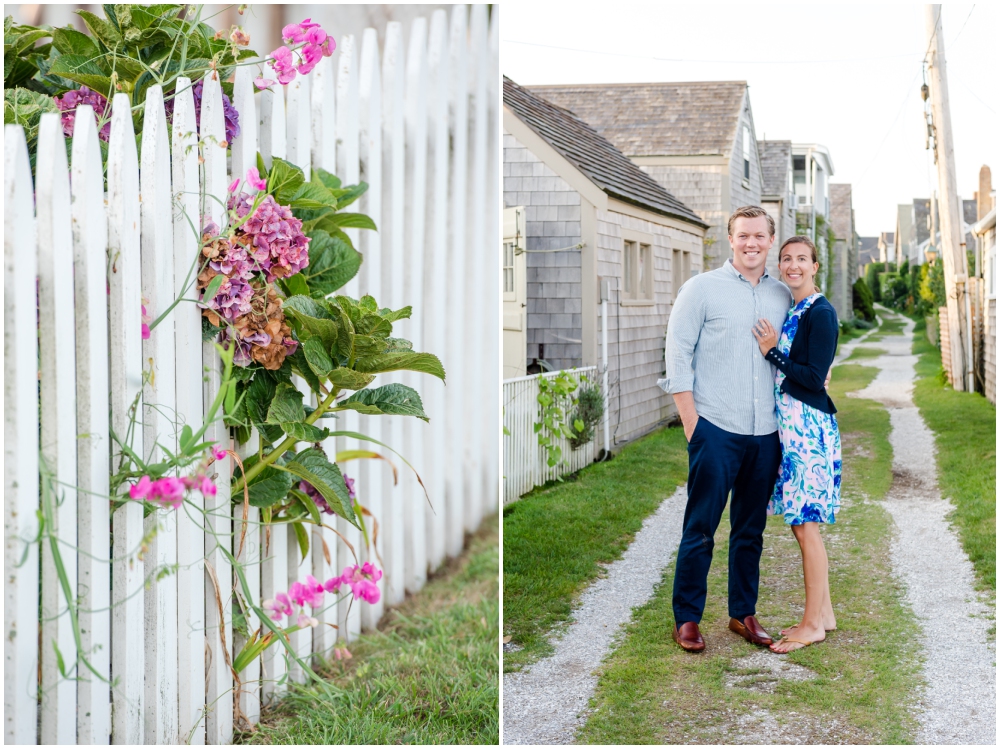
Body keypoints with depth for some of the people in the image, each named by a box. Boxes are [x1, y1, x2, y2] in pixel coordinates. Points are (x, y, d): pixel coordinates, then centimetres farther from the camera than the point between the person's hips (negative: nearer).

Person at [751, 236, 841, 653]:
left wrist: (772, 352, -13)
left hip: (809, 425, -9)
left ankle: (814, 625, 4)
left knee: (805, 524, -4)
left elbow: (814, 378, -15)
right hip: (788, 424, 9)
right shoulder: (790, 311, 15)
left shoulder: (821, 313, -11)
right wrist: (771, 351, 6)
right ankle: (823, 614, 21)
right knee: (800, 522, 12)